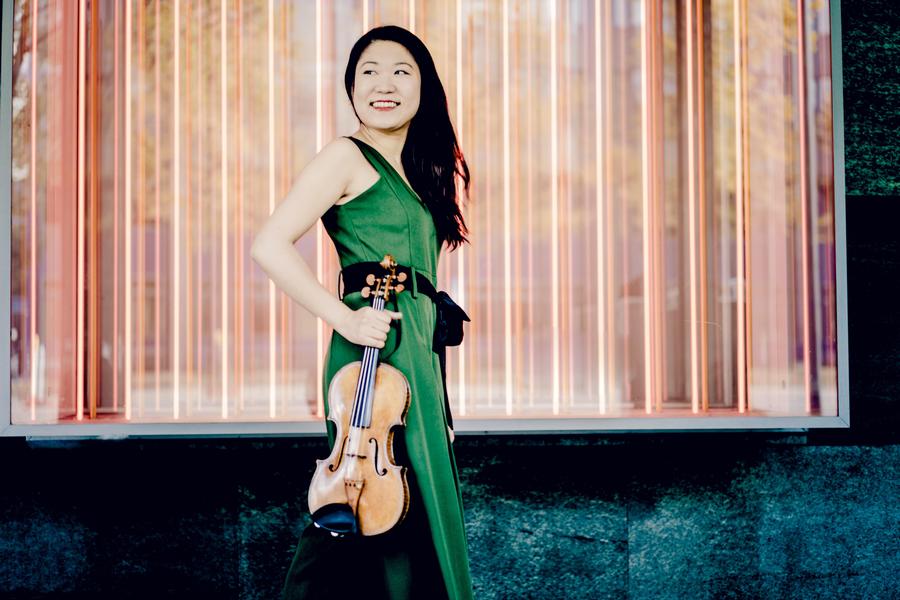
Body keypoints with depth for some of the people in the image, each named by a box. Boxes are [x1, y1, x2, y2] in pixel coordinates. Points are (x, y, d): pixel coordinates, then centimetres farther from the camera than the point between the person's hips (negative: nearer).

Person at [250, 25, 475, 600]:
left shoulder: (418, 172, 19)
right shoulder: (349, 156, -5)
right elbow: (270, 245, -15)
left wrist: (437, 392, 16)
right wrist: (344, 318, -19)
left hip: (418, 359, 8)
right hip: (376, 358, -8)